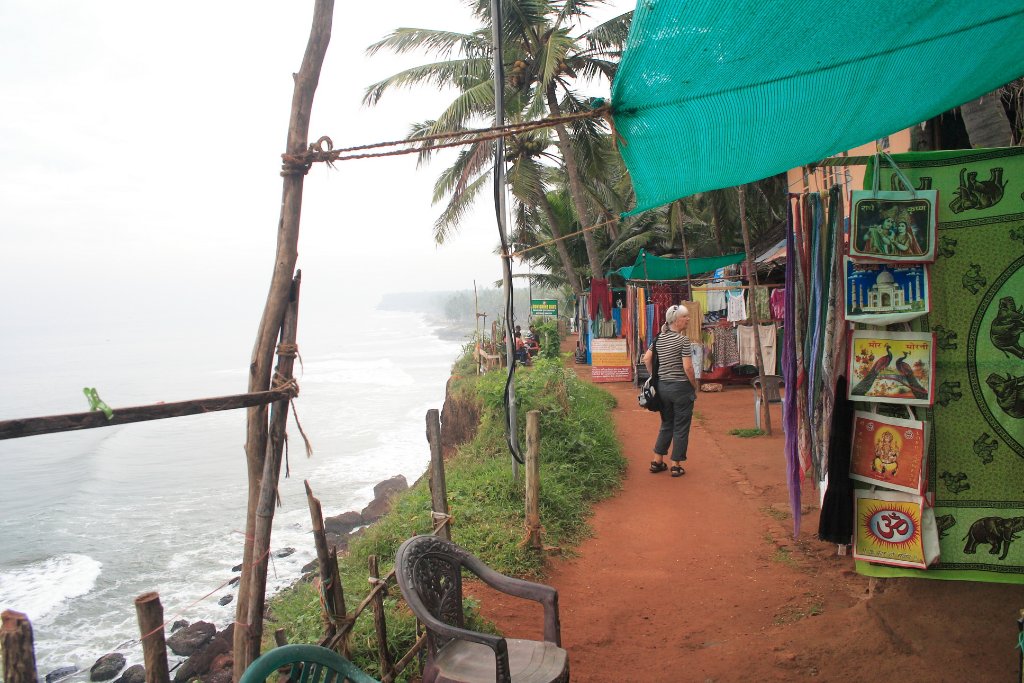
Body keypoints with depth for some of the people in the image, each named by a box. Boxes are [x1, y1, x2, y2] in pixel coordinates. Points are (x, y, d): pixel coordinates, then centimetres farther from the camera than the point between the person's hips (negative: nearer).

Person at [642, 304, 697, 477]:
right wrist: (695, 386, -5)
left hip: (662, 386, 7)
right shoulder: (683, 340, -14)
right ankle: (676, 466, 12)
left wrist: (655, 377, 16)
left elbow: (647, 359, 10)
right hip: (681, 387, -6)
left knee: (666, 424, 20)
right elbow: (688, 368, -18)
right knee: (681, 427, 6)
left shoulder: (659, 338, 6)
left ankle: (657, 462, 22)